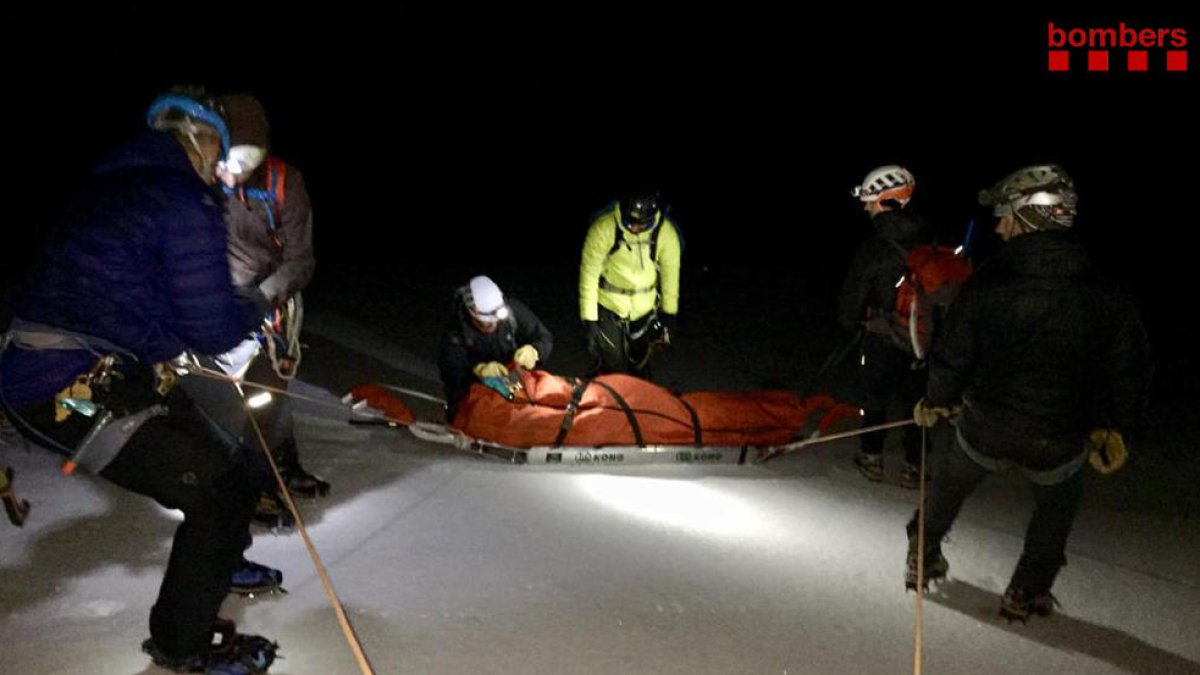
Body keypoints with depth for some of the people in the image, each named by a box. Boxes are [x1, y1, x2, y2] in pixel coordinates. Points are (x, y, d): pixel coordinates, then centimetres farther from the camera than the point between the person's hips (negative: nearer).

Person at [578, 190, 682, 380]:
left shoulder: (666, 234, -16)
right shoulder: (603, 228, -24)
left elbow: (670, 276, -1)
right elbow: (589, 276, -17)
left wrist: (669, 315, 7)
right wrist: (589, 320, -14)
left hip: (644, 311, 3)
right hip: (608, 308, -2)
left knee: (640, 369, 17)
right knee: (612, 371, -1)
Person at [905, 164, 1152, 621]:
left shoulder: (986, 285, -17)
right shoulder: (1107, 296, -12)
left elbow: (952, 357, -8)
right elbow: (1130, 369, -2)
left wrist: (935, 402, 12)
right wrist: (1115, 431, 14)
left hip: (984, 428, 0)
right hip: (1059, 441, 1)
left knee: (953, 478, 30)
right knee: (1058, 503, 30)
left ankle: (924, 553, 45)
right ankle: (1027, 591, 32)